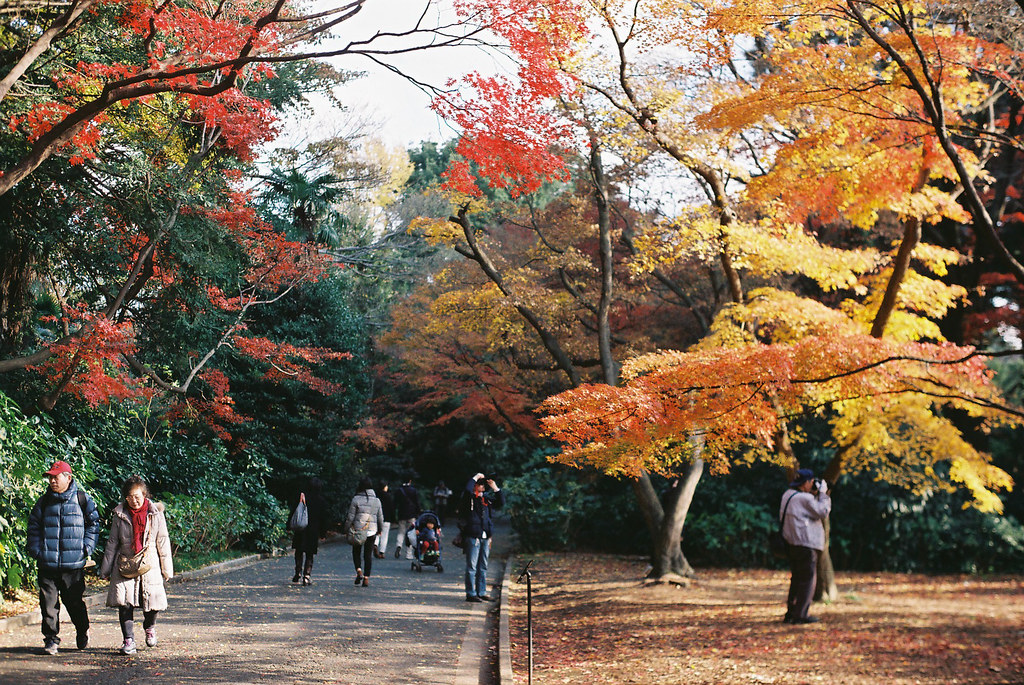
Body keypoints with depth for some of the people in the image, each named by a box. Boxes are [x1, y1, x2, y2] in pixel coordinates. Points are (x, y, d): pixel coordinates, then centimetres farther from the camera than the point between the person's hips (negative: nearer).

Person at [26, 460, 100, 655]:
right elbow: (33, 526, 13)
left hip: (74, 562, -2)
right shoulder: (44, 501, 8)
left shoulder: (82, 499, 2)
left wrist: (86, 548, -1)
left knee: (74, 601, 6)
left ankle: (82, 633, 28)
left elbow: (93, 523, 9)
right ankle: (51, 639, 9)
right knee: (49, 602, -1)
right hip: (47, 562, 2)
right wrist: (35, 550, 1)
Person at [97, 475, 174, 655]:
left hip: (149, 564, 0)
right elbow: (112, 543, 8)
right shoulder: (119, 515, 2)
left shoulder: (155, 513, 0)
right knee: (124, 602, -11)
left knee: (152, 600, 0)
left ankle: (149, 627, 32)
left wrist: (167, 569, 5)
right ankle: (128, 640, -4)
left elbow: (163, 542, 5)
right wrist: (105, 569, 8)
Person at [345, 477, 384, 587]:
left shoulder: (356, 499, -7)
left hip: (357, 529, -3)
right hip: (372, 531, 3)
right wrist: (380, 529, 25)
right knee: (368, 554, 7)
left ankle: (359, 570, -8)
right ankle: (366, 577, 3)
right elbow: (380, 517, 11)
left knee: (356, 551, 13)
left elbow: (350, 517, -5)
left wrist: (347, 529, 6)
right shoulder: (377, 500, 5)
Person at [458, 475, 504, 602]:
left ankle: (481, 592, 20)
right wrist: (476, 477, -14)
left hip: (485, 537, 6)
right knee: (472, 566, -3)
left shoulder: (487, 498, 13)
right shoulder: (468, 498, -4)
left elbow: (501, 503, 21)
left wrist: (496, 488, 10)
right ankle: (470, 594, 1)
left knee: (483, 567, 12)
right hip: (472, 536, -6)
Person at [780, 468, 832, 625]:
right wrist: (823, 493, -2)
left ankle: (790, 614, 19)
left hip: (792, 544, 10)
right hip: (806, 544, -10)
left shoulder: (788, 495, 12)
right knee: (808, 579, -3)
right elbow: (822, 512, -11)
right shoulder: (804, 498, -17)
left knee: (797, 579, 17)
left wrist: (815, 494, 12)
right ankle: (800, 615, -4)